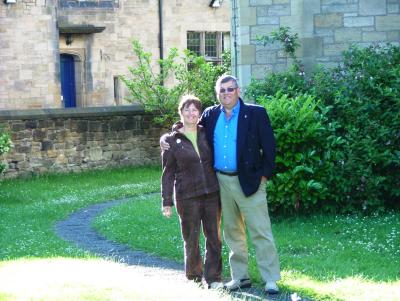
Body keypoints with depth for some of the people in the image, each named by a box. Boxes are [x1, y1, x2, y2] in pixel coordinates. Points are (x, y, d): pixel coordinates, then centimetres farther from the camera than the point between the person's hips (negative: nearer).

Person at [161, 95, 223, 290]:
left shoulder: (207, 134, 8)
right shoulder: (172, 140, 0)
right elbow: (168, 173, 2)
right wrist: (166, 201, -3)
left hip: (212, 193, 3)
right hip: (187, 196, -3)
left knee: (214, 236, 3)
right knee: (191, 238, 4)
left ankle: (213, 277, 11)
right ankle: (193, 277, 19)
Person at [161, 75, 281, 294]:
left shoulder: (256, 114, -6)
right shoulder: (210, 115, 6)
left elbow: (269, 147, -6)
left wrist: (264, 175, -10)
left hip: (249, 181, -5)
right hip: (221, 182, 5)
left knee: (261, 232, -4)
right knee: (232, 233, 12)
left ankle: (271, 279, 0)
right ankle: (240, 277, 21)